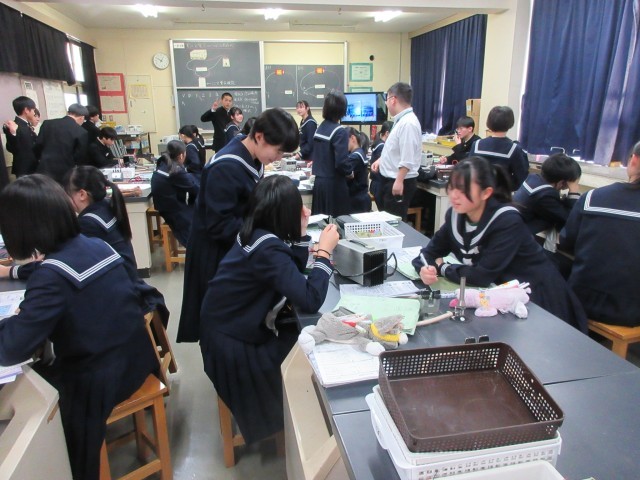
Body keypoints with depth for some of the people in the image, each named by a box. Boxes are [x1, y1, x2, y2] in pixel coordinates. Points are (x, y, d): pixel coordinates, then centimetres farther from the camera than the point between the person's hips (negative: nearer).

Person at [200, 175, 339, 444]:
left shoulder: (254, 233, -2)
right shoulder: (267, 249, -29)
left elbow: (292, 273, 8)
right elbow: (310, 300, -32)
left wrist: (301, 233, -2)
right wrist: (324, 251, -21)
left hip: (233, 330, 8)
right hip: (233, 348, -8)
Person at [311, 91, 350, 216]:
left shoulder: (319, 128, 8)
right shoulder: (340, 131, -15)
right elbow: (341, 162, -20)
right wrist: (349, 172, -2)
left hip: (318, 182, 7)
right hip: (334, 184, -7)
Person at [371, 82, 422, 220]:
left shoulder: (408, 123, -20)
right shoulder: (401, 120, 12)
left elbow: (407, 158, -25)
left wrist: (399, 181, -26)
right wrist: (381, 160, 16)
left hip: (399, 182, -10)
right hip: (391, 180, 10)